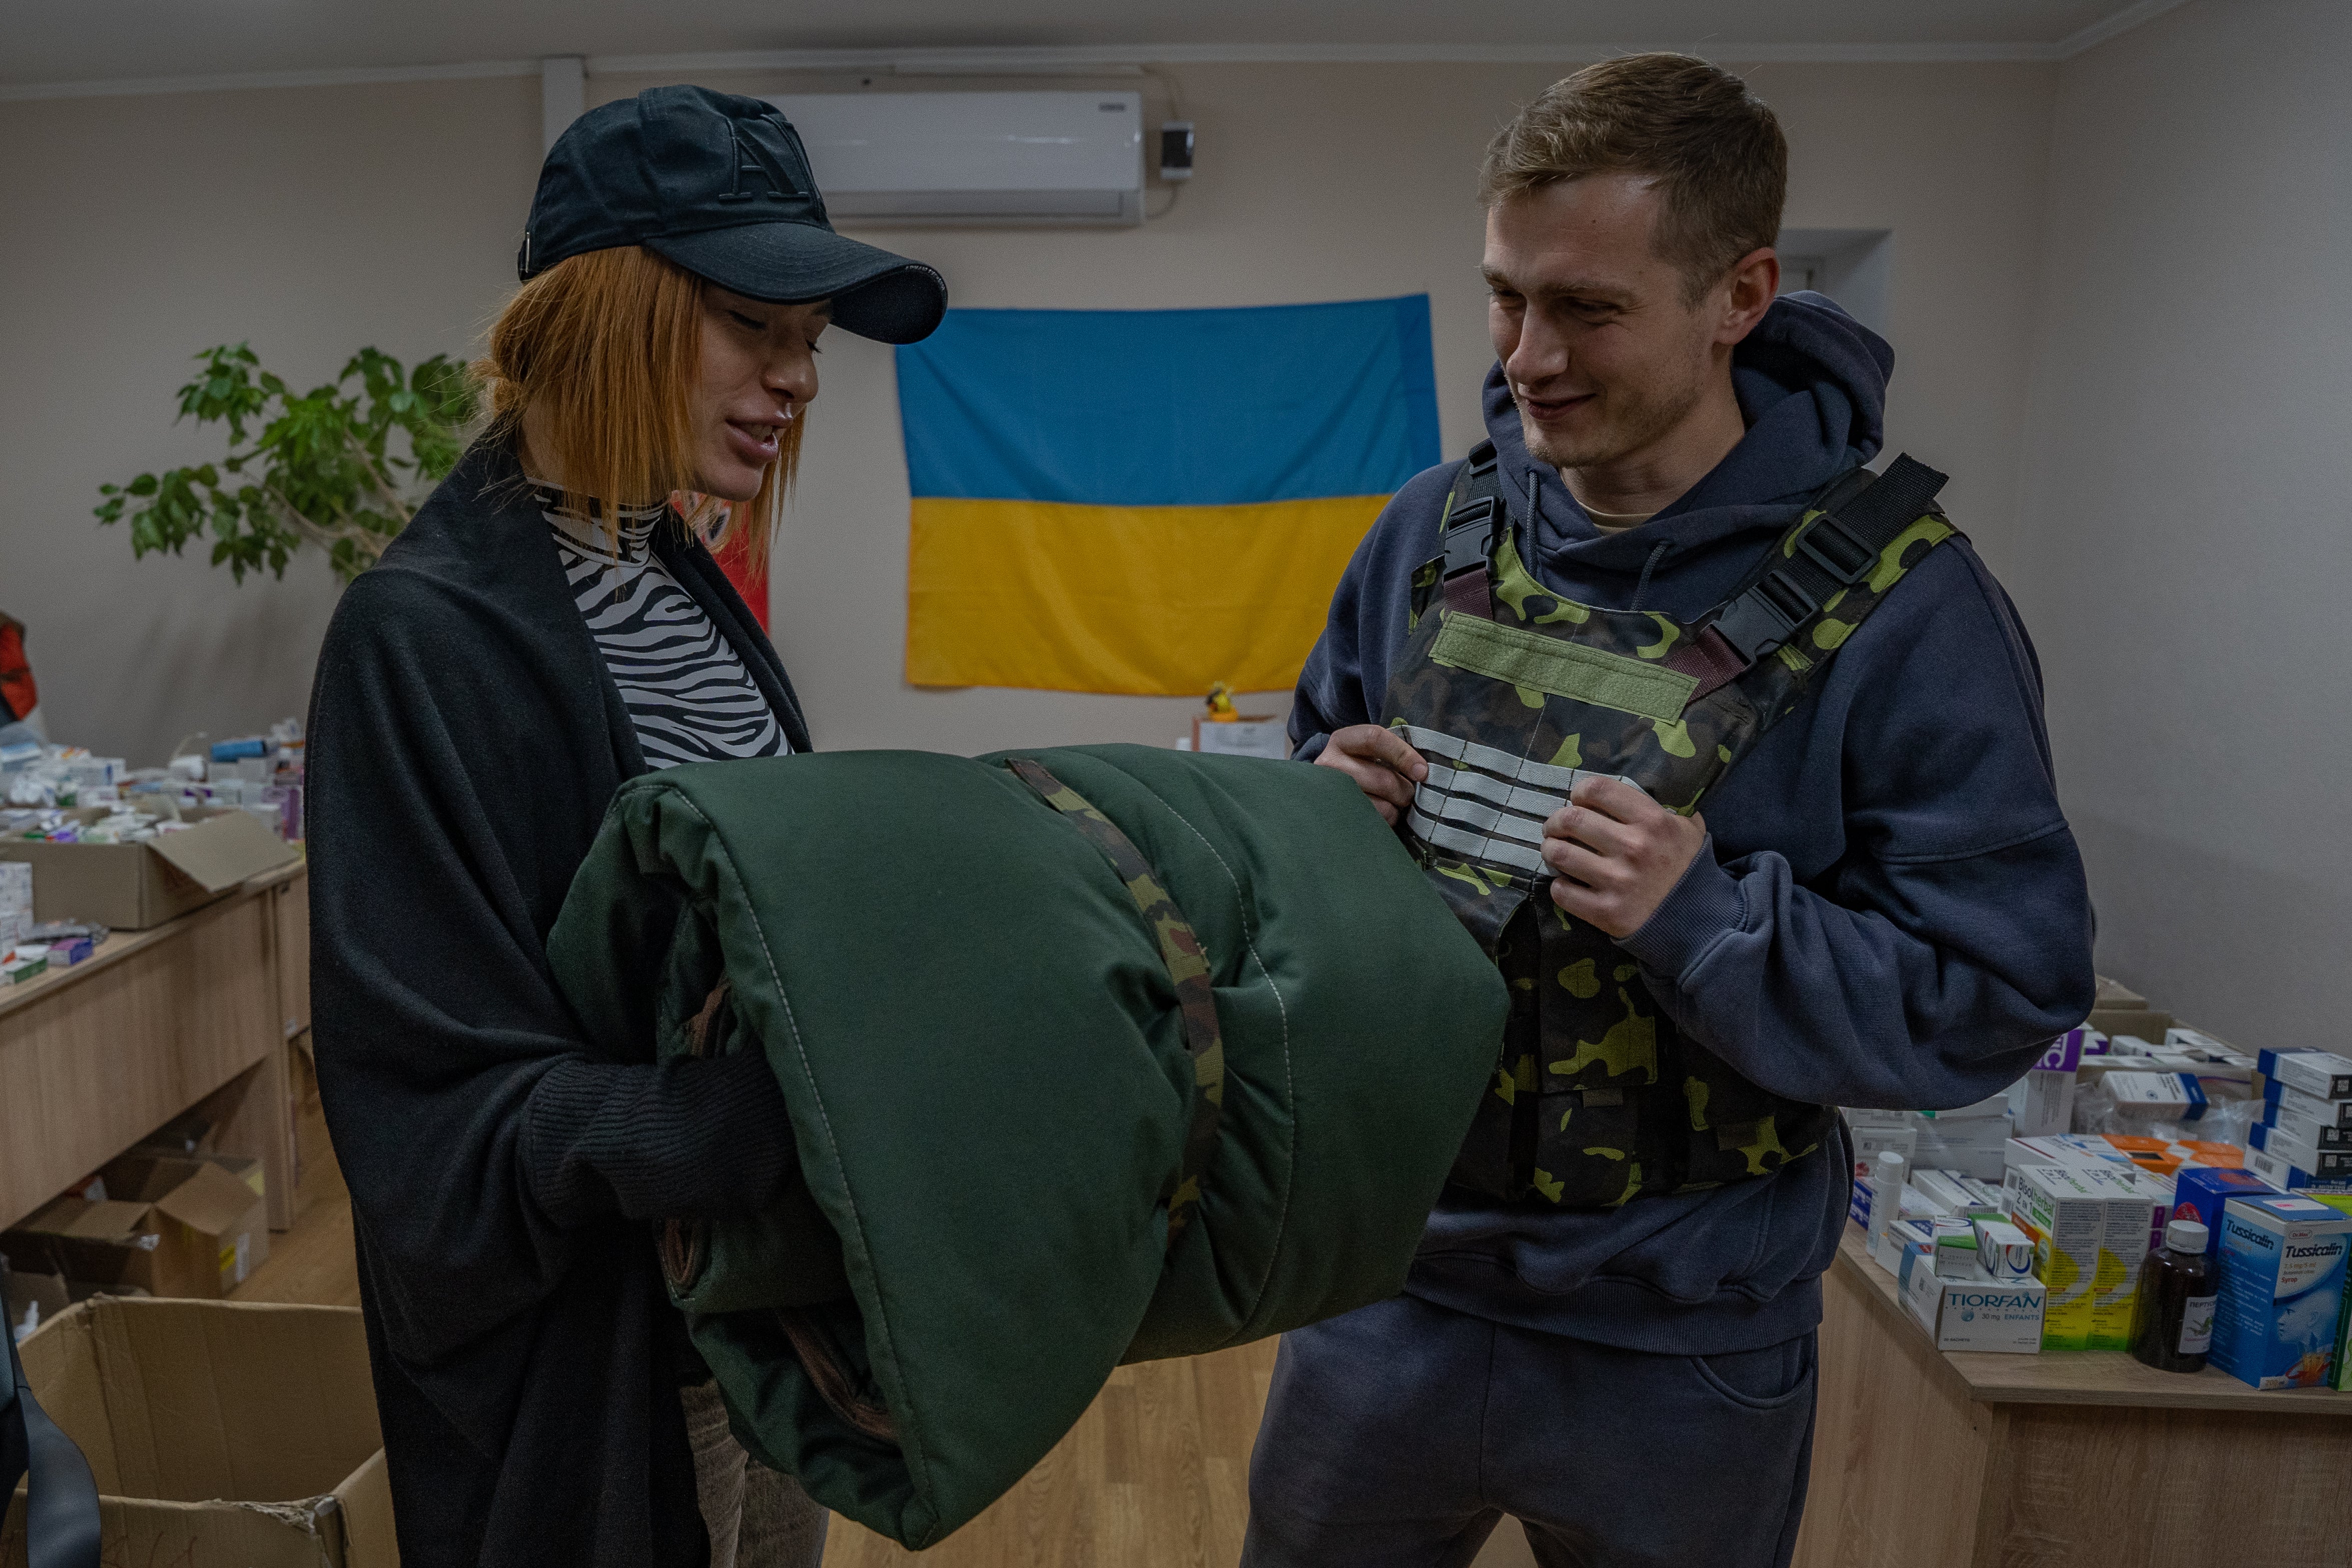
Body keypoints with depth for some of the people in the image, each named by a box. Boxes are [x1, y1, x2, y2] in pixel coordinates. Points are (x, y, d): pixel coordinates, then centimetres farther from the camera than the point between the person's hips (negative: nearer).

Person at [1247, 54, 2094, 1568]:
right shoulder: (1433, 530, -3)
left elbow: (2002, 991, -14)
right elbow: (1310, 782, 9)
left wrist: (1707, 919, -28)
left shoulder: (1901, 601, -15)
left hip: (1679, 1344, -3)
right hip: (1385, 1272, 4)